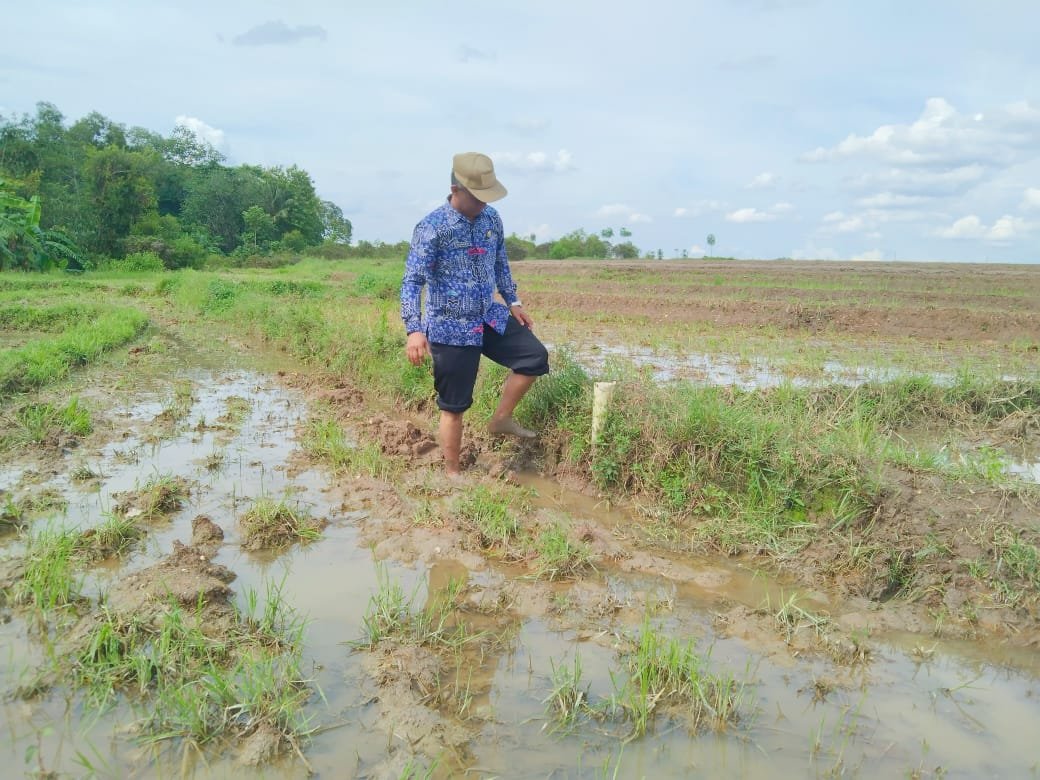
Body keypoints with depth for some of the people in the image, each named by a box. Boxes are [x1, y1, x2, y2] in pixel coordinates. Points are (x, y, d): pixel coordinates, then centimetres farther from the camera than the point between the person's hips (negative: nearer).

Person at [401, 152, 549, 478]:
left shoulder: (491, 218, 1)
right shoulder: (432, 228, -19)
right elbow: (412, 282, -24)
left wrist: (513, 302, 20)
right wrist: (415, 330, -36)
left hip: (490, 317, 6)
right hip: (450, 329, -6)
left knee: (535, 357, 1)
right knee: (454, 406, 1)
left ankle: (501, 419, 18)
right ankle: (453, 473, 18)